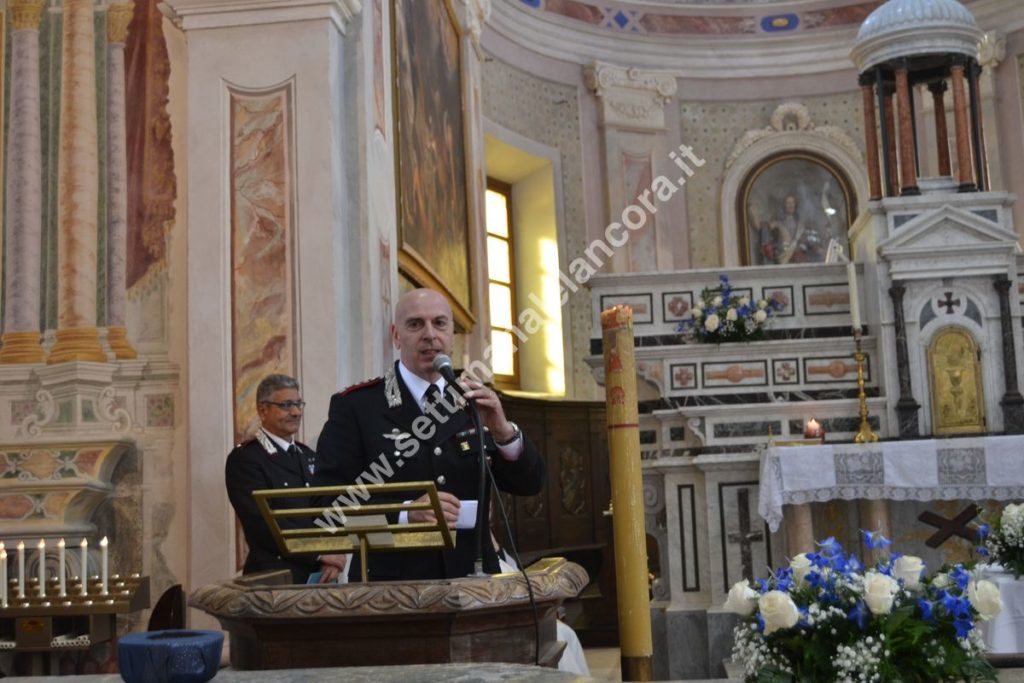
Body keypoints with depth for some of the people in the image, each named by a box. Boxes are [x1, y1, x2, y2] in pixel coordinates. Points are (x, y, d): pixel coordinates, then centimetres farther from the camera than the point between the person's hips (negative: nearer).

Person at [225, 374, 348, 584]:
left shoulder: (309, 456, 15)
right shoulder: (244, 458, -5)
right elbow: (264, 523, -15)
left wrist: (334, 558, -7)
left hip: (321, 574, 5)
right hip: (276, 578, -5)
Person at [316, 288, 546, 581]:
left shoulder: (476, 403, 10)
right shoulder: (354, 406, -1)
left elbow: (530, 485, 6)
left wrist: (502, 430, -12)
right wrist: (406, 513, -19)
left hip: (472, 578, 1)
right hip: (391, 585, -1)